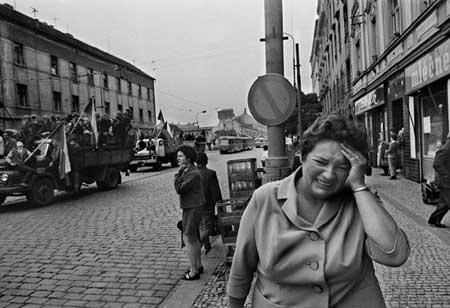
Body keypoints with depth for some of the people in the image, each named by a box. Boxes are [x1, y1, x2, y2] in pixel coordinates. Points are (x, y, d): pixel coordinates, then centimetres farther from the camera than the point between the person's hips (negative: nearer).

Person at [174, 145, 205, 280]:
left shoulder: (193, 173, -20)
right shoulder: (187, 171, 11)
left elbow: (179, 189, -23)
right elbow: (180, 189, 10)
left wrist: (178, 174, -15)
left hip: (193, 209, -10)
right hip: (189, 208, 10)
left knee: (188, 239, -6)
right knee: (194, 238, 19)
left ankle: (193, 272, 2)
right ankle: (198, 265, 32)